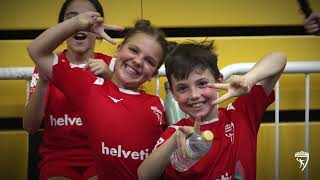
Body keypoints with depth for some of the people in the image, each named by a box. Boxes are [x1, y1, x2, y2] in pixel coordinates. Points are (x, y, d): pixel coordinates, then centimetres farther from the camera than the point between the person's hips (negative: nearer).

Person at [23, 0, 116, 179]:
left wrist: (109, 78, -19)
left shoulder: (109, 66, 4)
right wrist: (42, 82, -21)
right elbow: (30, 127, -5)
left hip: (101, 155, 0)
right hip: (58, 156, 0)